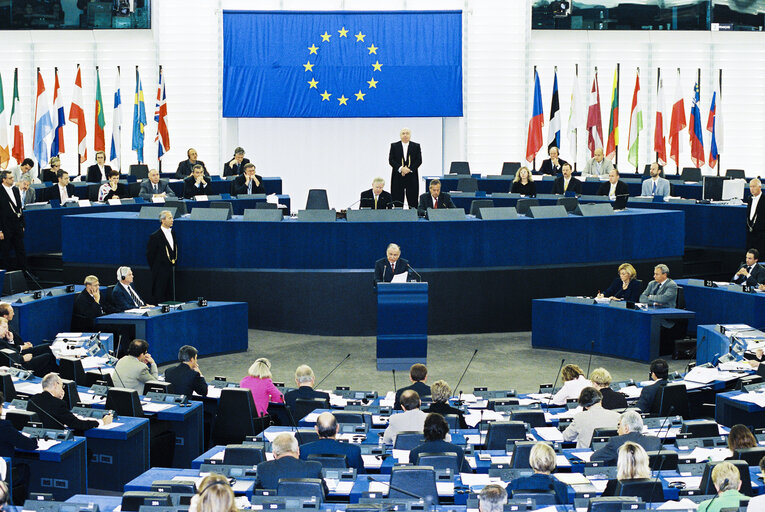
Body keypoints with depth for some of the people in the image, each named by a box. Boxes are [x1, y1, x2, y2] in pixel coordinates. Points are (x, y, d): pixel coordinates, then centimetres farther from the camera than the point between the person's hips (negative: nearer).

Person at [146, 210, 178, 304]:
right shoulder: (155, 236, -12)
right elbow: (150, 254, -8)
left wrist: (174, 263, 13)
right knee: (158, 296, -1)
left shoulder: (173, 233, 9)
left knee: (170, 295, 10)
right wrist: (154, 268, -4)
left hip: (171, 270, 7)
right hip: (160, 271, -7)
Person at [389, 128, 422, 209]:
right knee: (397, 201, -1)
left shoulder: (416, 146, 8)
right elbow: (391, 160, 0)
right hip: (398, 177, 0)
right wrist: (401, 168, -14)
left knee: (413, 201, -2)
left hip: (411, 176, 0)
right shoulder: (394, 146, 7)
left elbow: (419, 161, 2)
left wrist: (409, 169, -12)